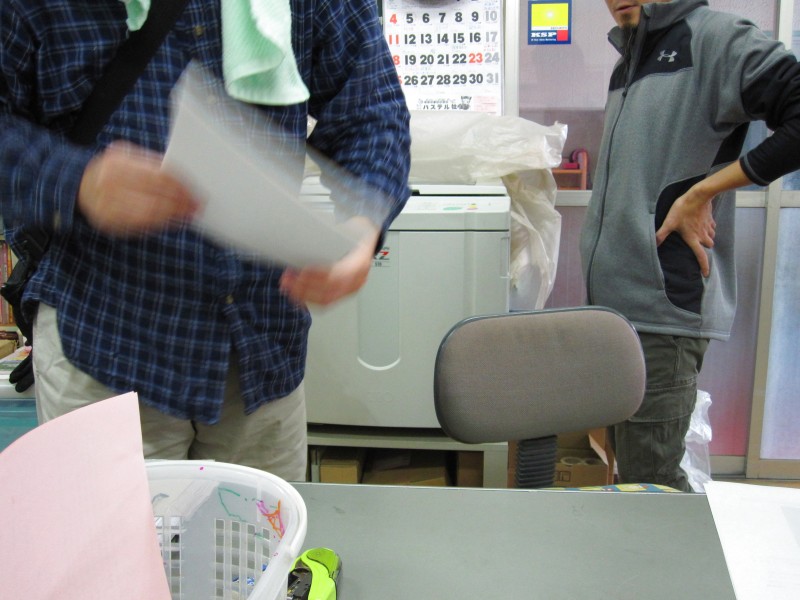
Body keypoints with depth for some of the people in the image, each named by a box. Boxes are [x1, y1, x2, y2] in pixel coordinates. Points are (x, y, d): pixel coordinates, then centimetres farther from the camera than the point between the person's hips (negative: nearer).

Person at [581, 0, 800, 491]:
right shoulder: (628, 63, 19)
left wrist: (701, 193, -15)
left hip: (666, 306, -8)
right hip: (612, 301, 9)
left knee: (650, 477, -4)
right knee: (631, 466, 16)